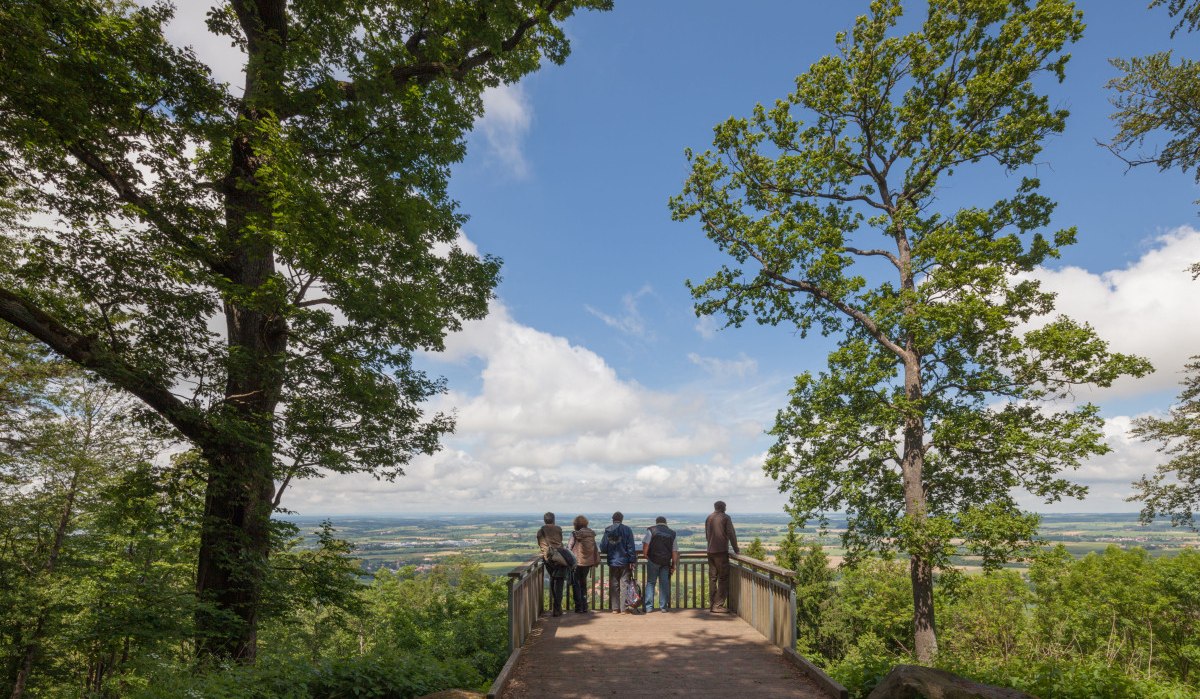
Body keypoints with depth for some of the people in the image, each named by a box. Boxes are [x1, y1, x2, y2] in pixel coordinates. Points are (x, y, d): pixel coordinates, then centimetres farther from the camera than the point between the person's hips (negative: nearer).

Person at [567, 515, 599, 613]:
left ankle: (579, 607, 5)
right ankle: (584, 607, 20)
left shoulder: (575, 534, -13)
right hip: (588, 562, 5)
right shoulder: (591, 534, 2)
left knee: (576, 584, 7)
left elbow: (569, 547, -10)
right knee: (583, 583, 19)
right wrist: (596, 561, 17)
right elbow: (595, 549, 8)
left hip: (577, 562, -5)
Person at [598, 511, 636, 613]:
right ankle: (624, 608, 4)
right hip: (625, 562, -2)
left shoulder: (607, 530, -2)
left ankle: (615, 608, 11)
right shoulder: (627, 530, -7)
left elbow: (603, 548, 0)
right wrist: (632, 561, -4)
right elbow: (630, 547, -9)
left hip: (612, 562, 2)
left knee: (614, 586, 10)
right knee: (625, 585, 5)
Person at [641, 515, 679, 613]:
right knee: (664, 583, 8)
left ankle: (649, 606, 3)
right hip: (666, 562, 2)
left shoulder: (651, 530, 0)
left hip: (653, 561, -2)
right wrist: (674, 565, 12)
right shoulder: (672, 533, 10)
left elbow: (645, 545, -9)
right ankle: (664, 606, 9)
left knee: (650, 583, 6)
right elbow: (675, 551, 9)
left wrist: (645, 555, 5)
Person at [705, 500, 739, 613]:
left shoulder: (708, 518, 13)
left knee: (712, 578, 11)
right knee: (723, 578, -2)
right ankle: (718, 605, -5)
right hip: (722, 551, -6)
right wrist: (736, 549, 2)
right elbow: (731, 534, -6)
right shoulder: (725, 517, -4)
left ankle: (713, 604, 14)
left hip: (710, 552, 6)